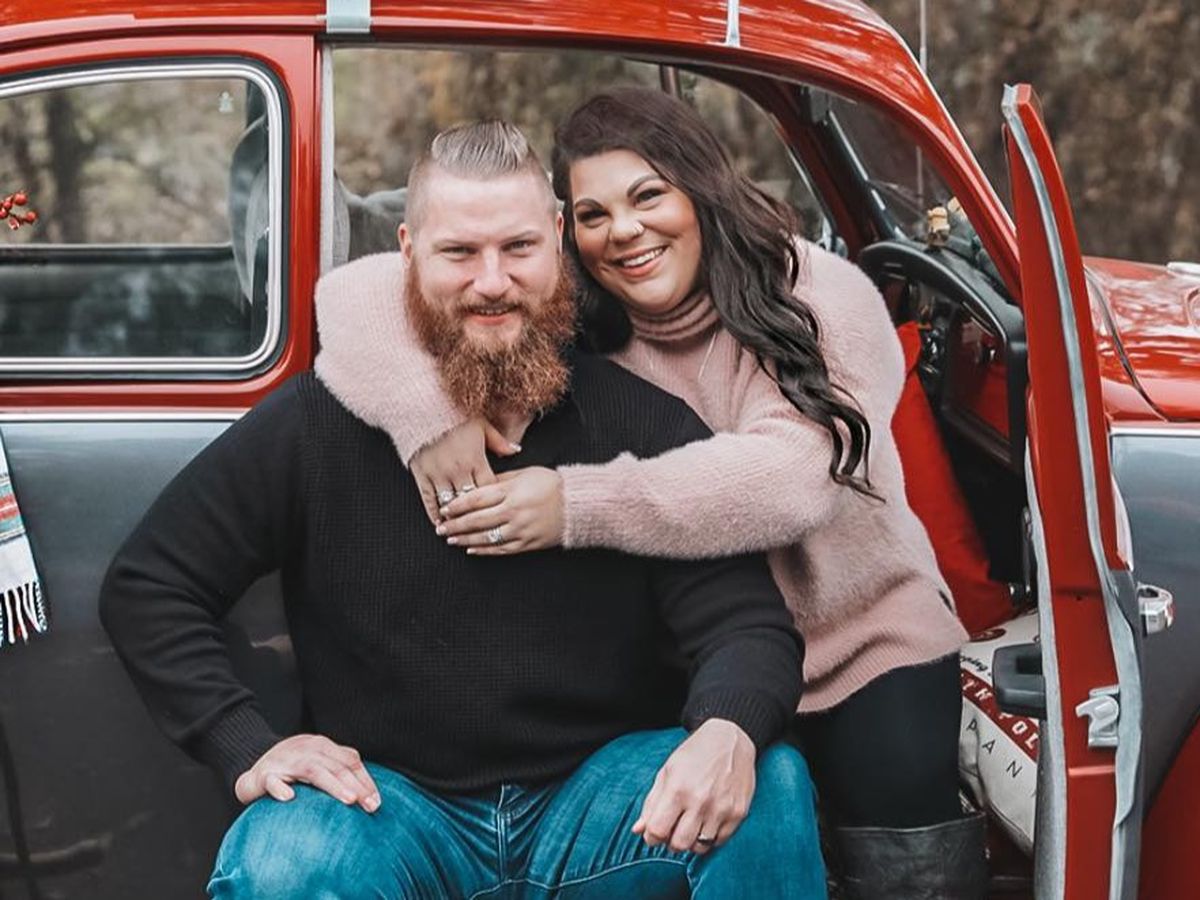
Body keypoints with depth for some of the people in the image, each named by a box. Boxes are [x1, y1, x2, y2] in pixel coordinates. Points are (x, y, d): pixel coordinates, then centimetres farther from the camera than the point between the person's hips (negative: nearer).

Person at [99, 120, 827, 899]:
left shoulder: (646, 426, -2)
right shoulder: (320, 424, -5)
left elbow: (747, 622, -9)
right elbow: (146, 586, 0)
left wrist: (728, 732, -33)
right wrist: (249, 747, -14)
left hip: (600, 798, 1)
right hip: (394, 802, -1)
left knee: (770, 788, -26)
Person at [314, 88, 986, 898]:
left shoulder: (818, 296, -16)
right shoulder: (568, 324, -9)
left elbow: (790, 477, -33)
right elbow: (360, 297, -14)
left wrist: (578, 506, -40)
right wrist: (428, 407, -35)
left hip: (874, 655, -2)